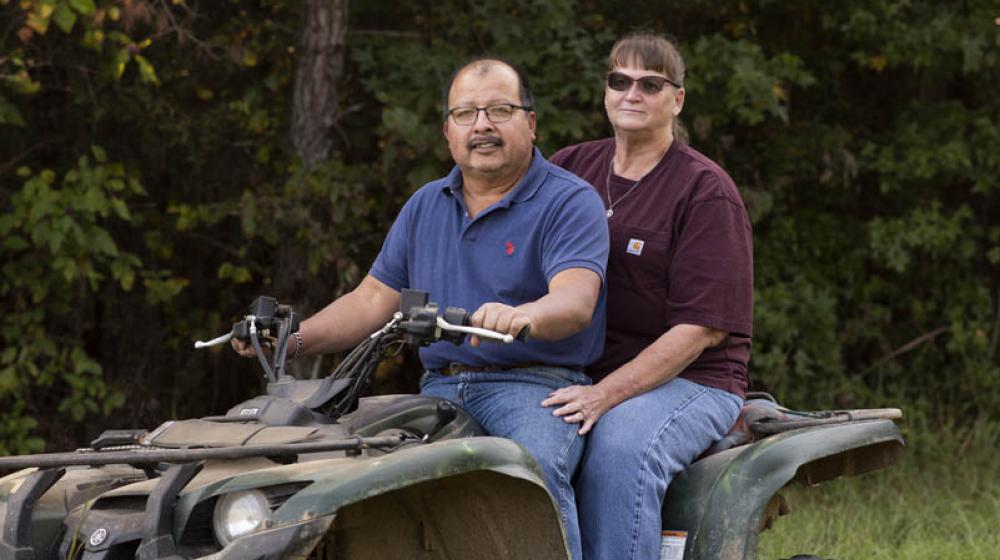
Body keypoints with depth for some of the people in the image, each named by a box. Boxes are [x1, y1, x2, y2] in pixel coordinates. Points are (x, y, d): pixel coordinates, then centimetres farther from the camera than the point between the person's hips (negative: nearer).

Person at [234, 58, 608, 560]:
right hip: (441, 387, 5)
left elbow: (575, 300, -18)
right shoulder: (425, 207, 21)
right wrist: (294, 339, 5)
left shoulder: (570, 202, -1)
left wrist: (524, 316, -41)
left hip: (535, 386, -5)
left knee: (533, 465, -37)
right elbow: (375, 297, 21)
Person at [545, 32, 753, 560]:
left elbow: (701, 327, -11)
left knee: (621, 444, -37)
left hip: (687, 379, -4)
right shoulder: (568, 169, 15)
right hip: (572, 374, 4)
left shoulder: (705, 190, -2)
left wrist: (605, 394, -21)